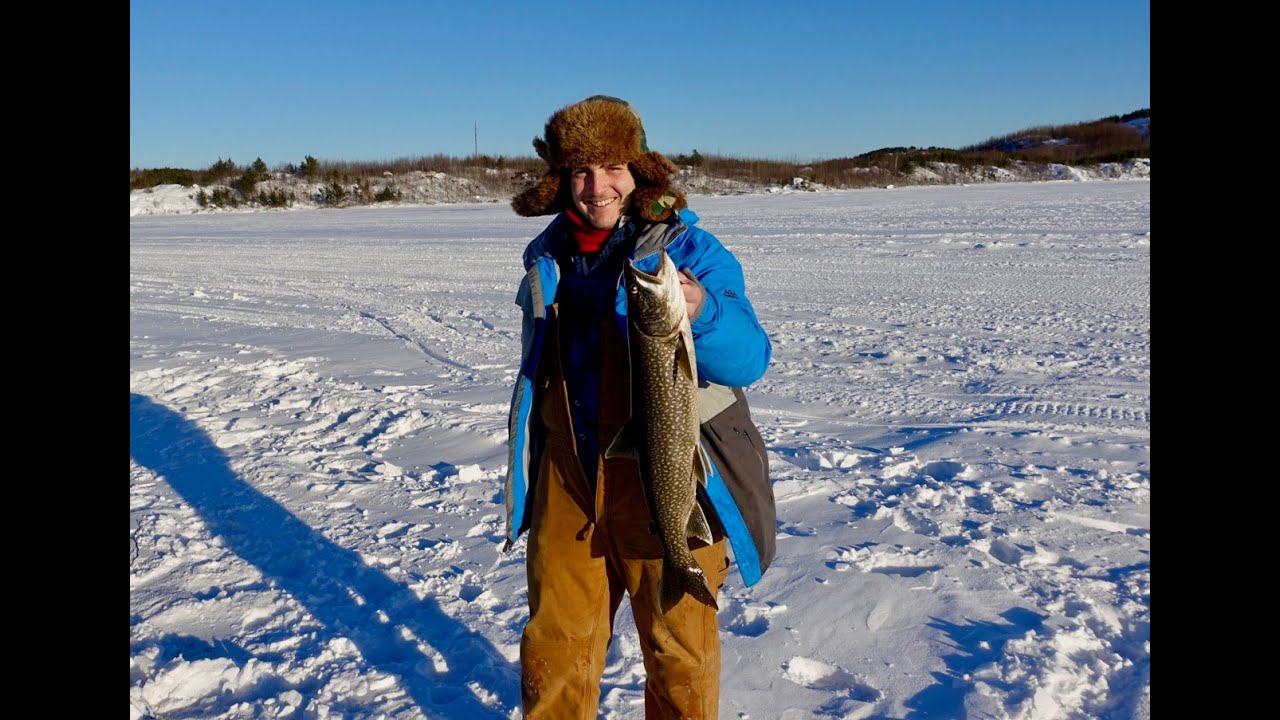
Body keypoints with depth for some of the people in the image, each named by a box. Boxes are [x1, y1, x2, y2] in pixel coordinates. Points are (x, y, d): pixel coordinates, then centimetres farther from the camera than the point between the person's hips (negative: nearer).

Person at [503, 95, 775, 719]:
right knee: (554, 646, 18)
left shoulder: (688, 250, -12)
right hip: (567, 483, 5)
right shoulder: (547, 257, 4)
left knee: (678, 650, 12)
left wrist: (701, 313, -43)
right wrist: (531, 464, 21)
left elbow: (748, 361, -23)